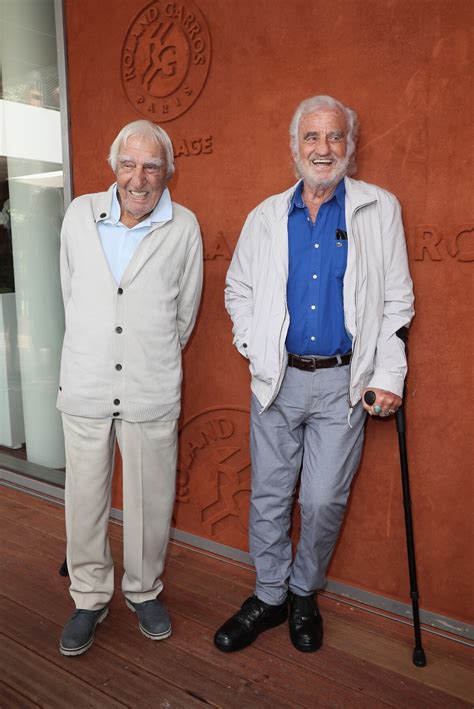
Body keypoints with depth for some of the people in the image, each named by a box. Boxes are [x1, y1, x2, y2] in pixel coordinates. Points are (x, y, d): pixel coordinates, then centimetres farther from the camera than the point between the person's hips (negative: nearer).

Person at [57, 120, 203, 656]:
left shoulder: (184, 227, -2)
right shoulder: (80, 214, 3)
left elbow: (184, 312, 7)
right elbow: (70, 292, 13)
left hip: (152, 392, -1)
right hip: (85, 387, 2)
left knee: (150, 502, 10)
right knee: (85, 500, 11)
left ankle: (143, 591, 35)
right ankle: (89, 598, 33)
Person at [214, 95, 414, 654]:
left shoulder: (380, 210, 2)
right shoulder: (266, 216, 7)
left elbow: (396, 300, 1)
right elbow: (238, 288, 16)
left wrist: (389, 376, -5)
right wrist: (253, 345, 1)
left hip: (343, 382, -1)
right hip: (278, 379, 2)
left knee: (325, 500, 5)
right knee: (269, 495, 9)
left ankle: (305, 593, 30)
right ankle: (269, 596, 30)